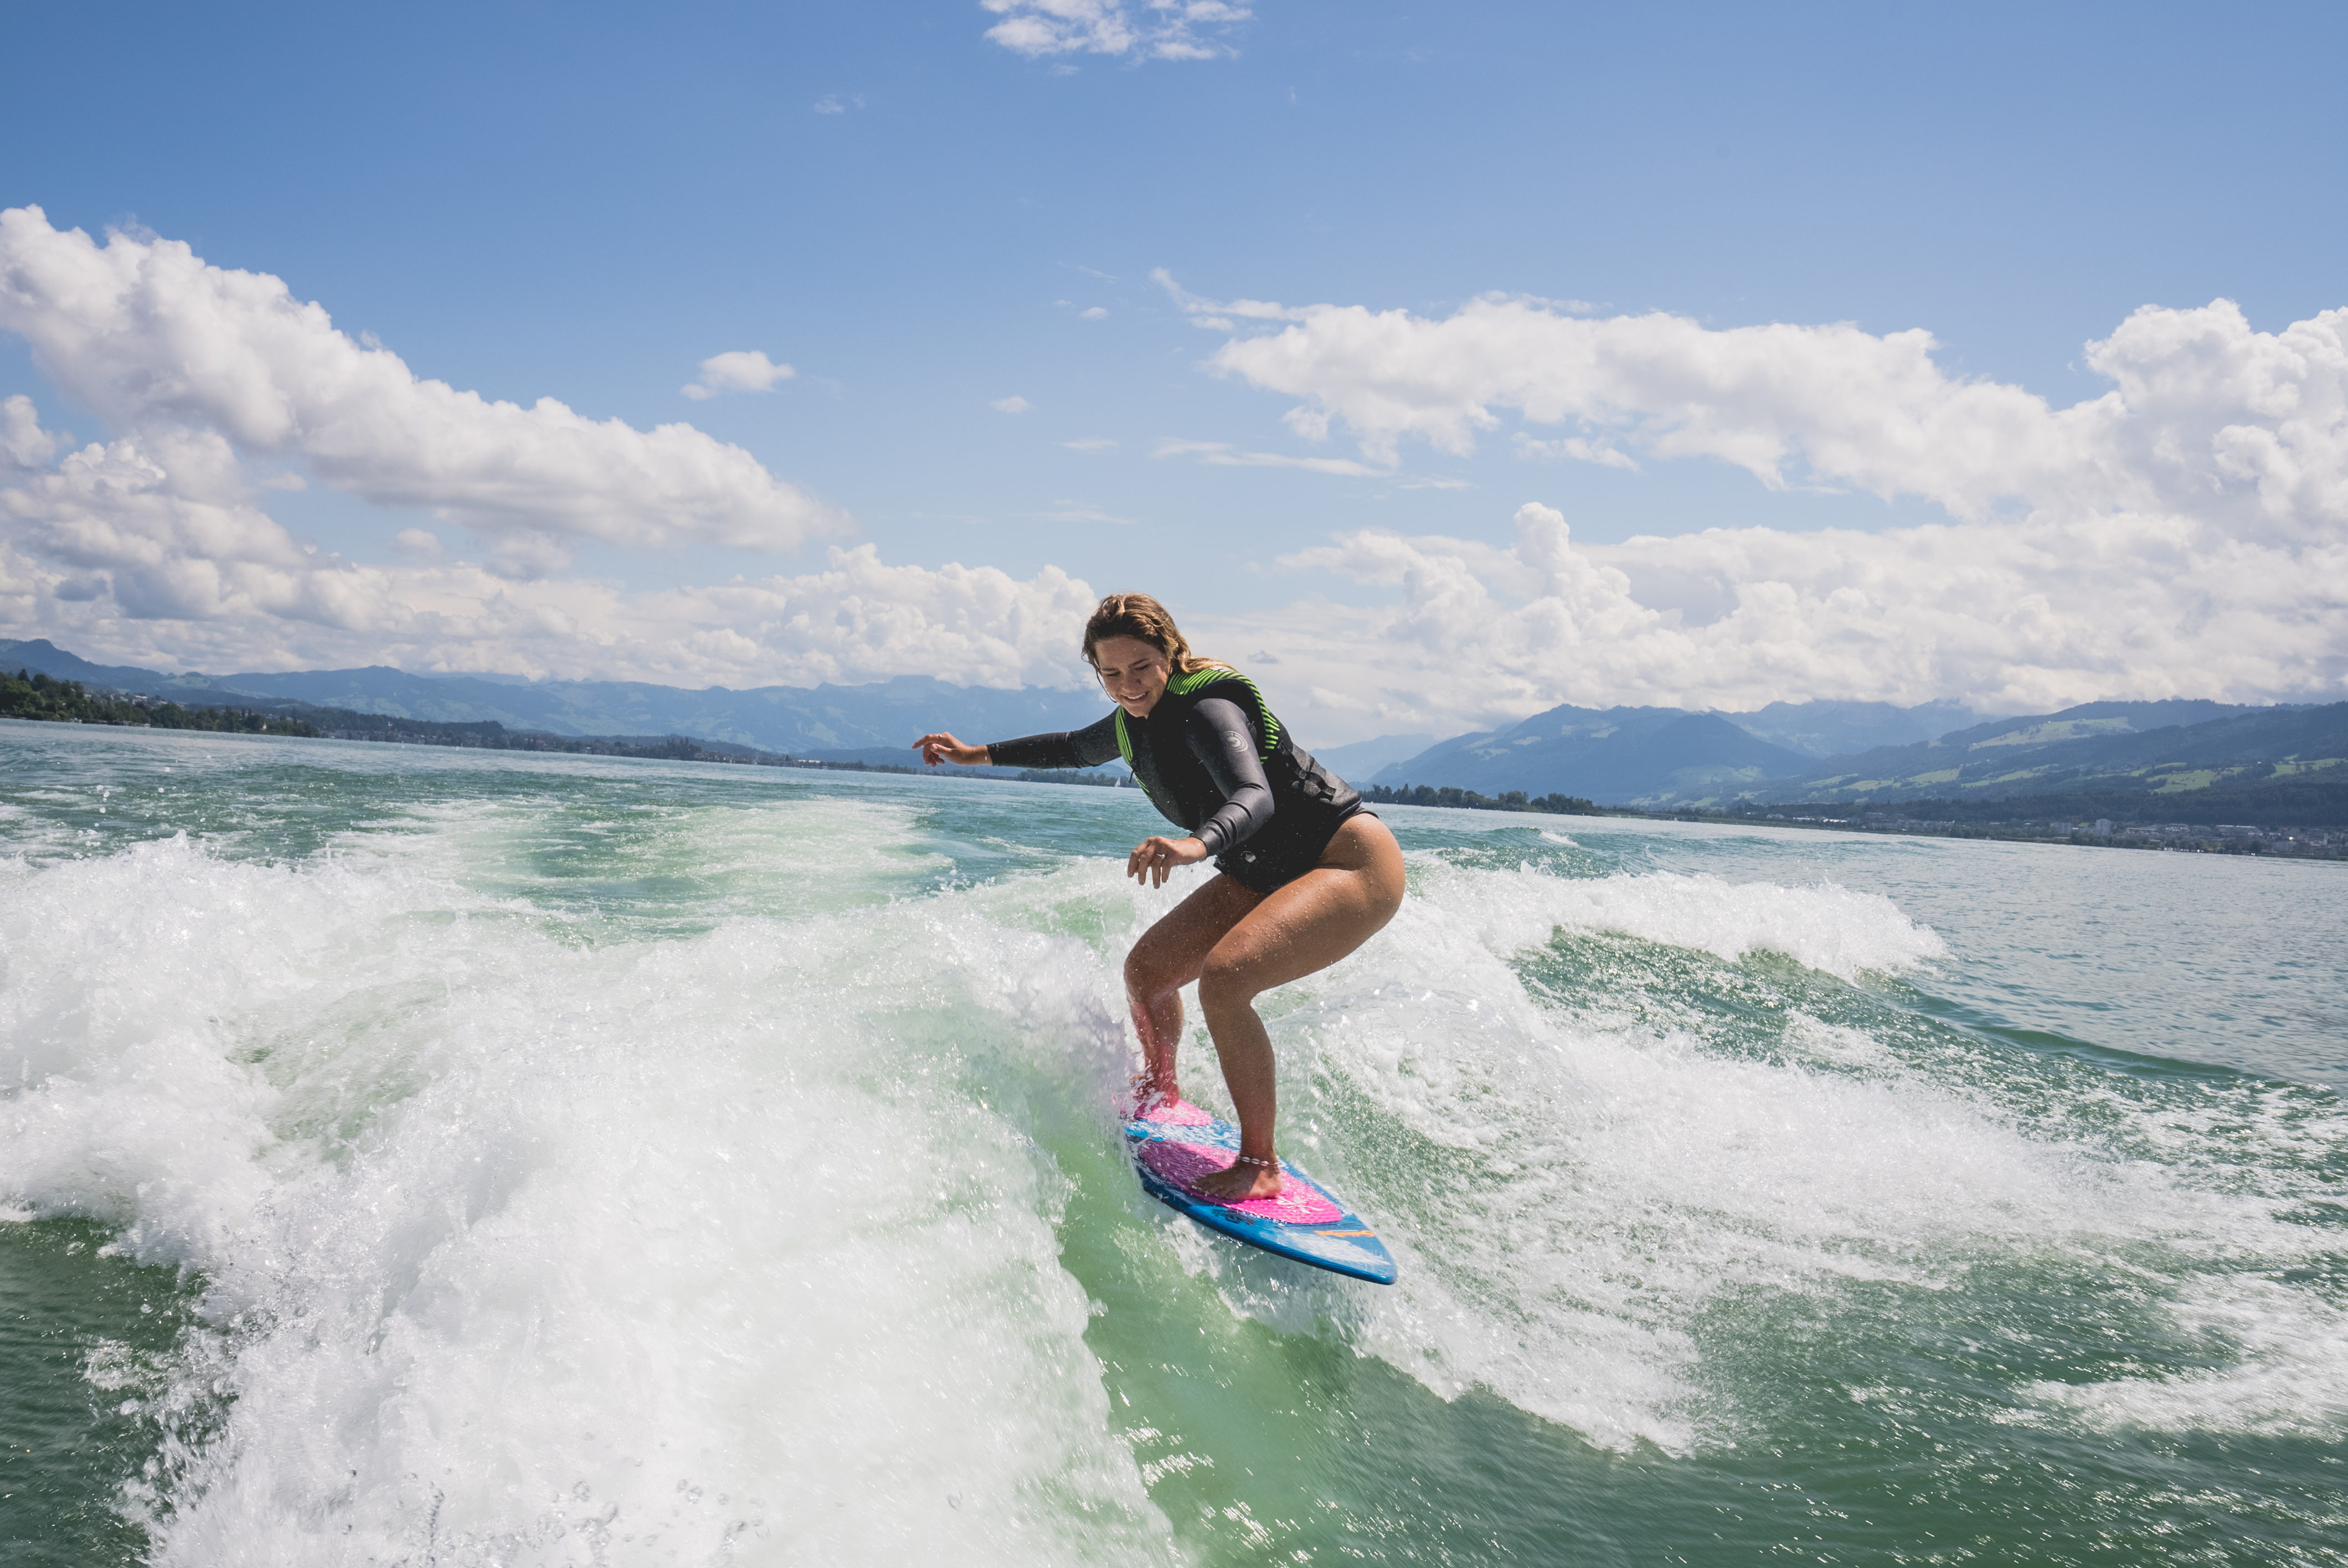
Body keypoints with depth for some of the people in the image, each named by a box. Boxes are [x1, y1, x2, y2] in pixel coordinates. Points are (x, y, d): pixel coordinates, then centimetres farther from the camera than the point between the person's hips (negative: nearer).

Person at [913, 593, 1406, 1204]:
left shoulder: (1206, 709, -23)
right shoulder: (1140, 718, 4)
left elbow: (1255, 798, -41)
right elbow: (1077, 748, 27)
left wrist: (1198, 842, -61)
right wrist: (978, 754, 33)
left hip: (1356, 864, -9)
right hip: (1263, 875, 10)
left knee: (1223, 977, -30)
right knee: (1146, 971, 11)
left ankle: (1260, 1165, -17)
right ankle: (1160, 1088, 41)